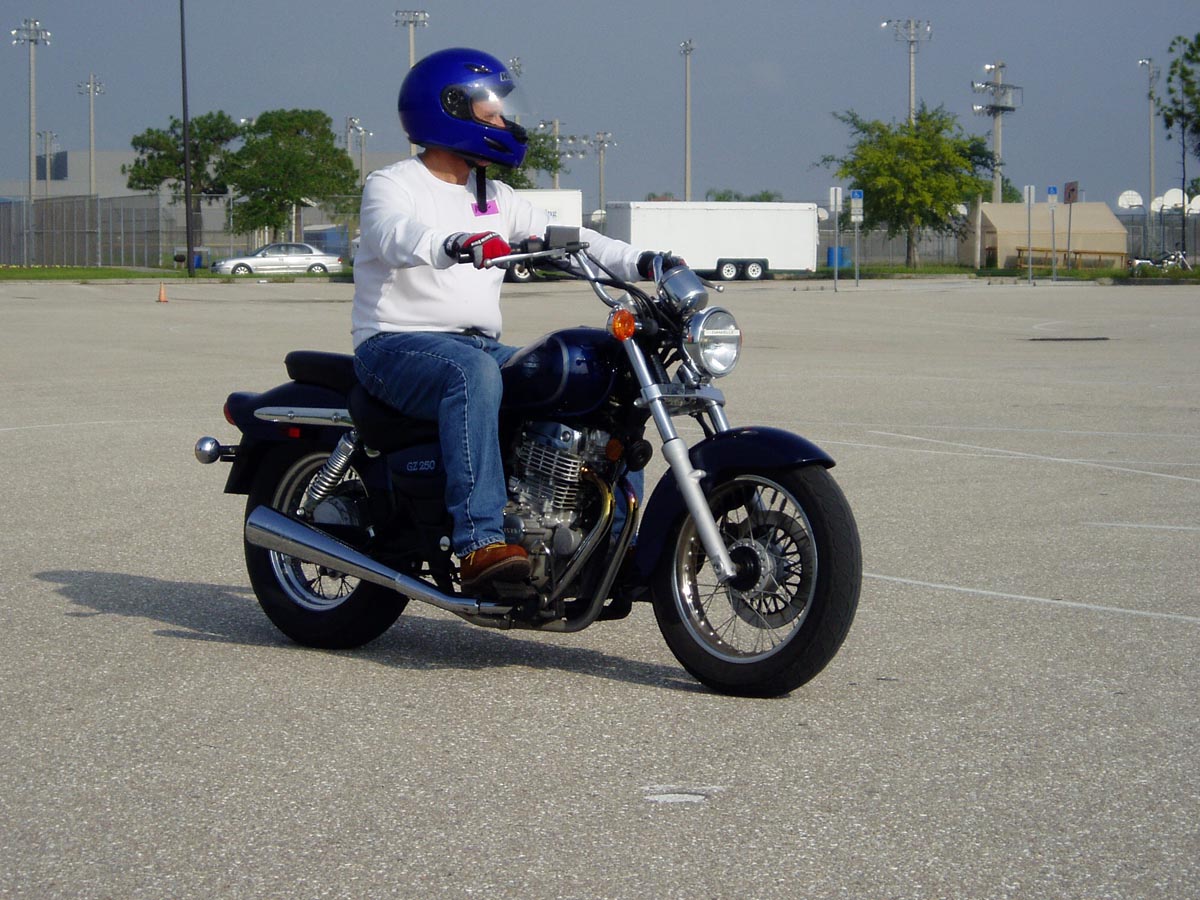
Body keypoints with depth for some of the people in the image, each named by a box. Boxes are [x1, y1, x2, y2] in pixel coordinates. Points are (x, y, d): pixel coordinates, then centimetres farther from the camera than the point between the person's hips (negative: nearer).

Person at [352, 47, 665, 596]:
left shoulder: (494, 198, 20)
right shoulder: (391, 186, -3)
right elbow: (397, 237, -25)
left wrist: (640, 262, -4)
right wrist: (457, 245, -46)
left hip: (480, 344, 8)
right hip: (398, 345, -7)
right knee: (473, 374, -39)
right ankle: (479, 544, -46)